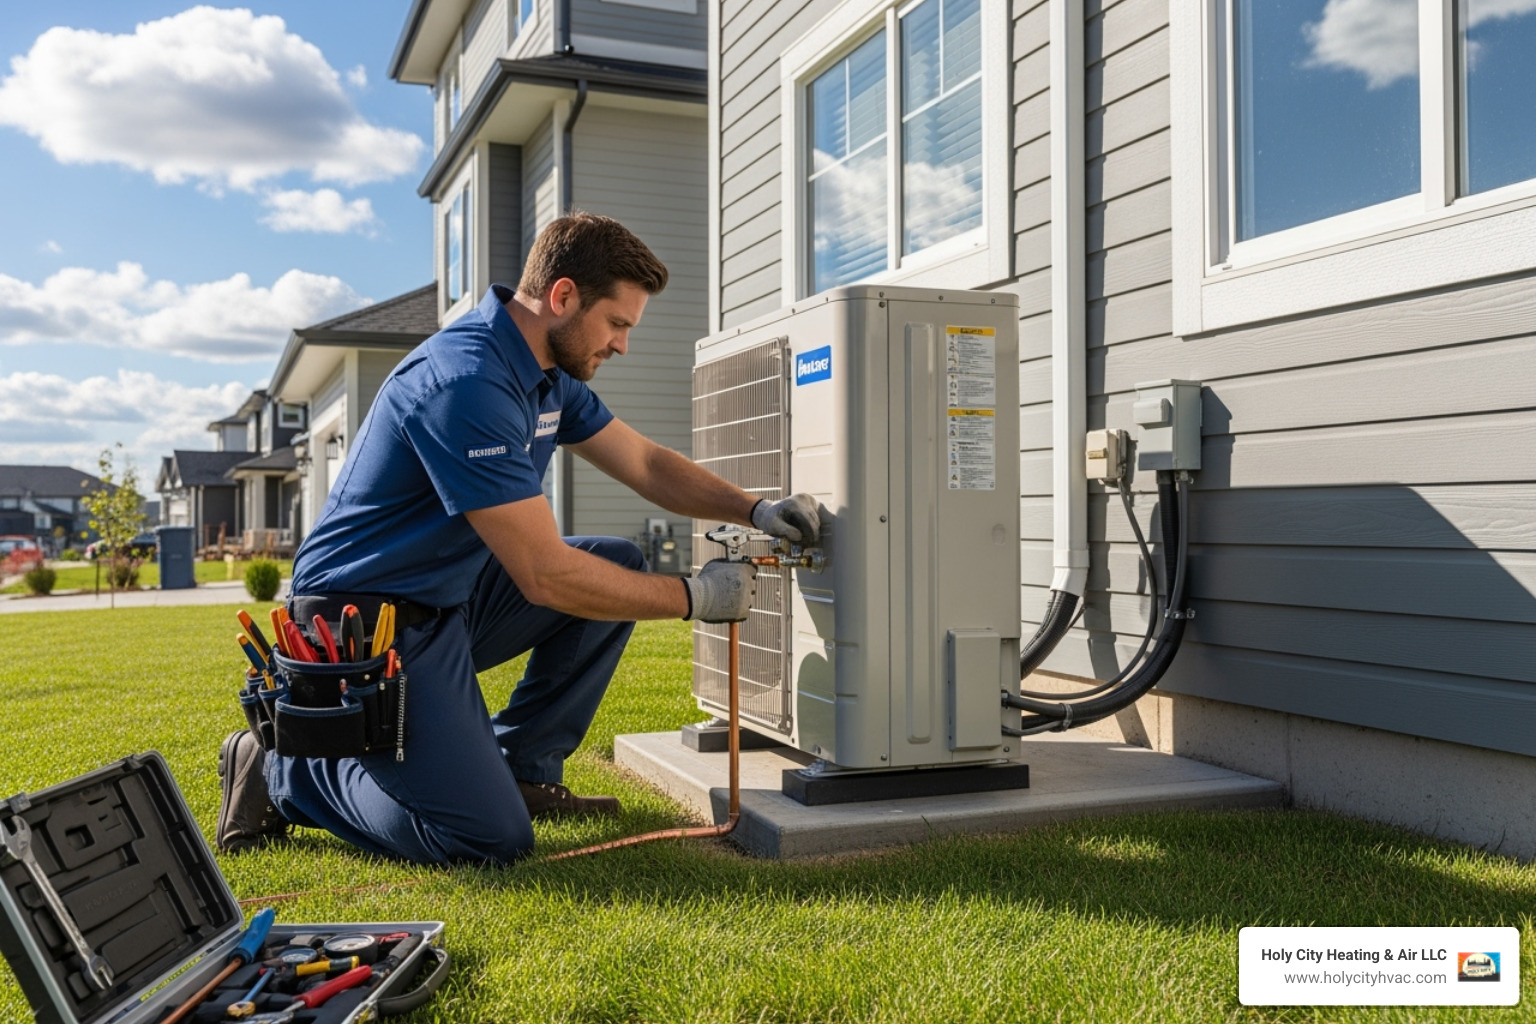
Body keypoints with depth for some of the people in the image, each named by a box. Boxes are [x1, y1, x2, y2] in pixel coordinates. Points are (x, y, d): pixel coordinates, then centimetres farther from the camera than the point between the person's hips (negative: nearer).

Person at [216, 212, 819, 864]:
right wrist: (693, 598, -18)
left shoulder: (549, 375, 4)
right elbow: (546, 576, -27)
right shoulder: (467, 383, -27)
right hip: (366, 628, -10)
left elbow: (645, 463, 15)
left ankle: (522, 769, 11)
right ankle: (283, 770, 4)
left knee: (618, 566, 3)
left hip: (450, 599, 10)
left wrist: (755, 510, 1)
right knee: (492, 839, -16)